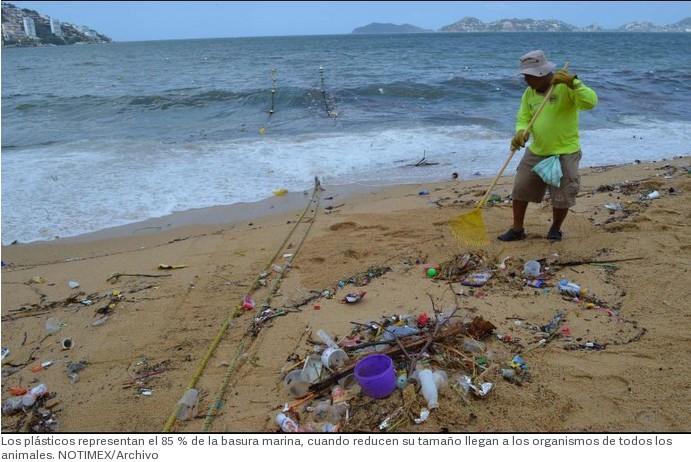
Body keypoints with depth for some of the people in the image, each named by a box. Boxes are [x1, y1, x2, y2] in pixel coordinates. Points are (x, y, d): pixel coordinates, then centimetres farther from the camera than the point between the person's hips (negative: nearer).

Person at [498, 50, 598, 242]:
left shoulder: (565, 87, -15)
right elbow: (523, 119, 3)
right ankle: (517, 229, 20)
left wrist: (572, 82, -37)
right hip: (536, 152, 6)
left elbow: (590, 102, -27)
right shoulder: (529, 93, 4)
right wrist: (521, 133, -19)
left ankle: (555, 229, 29)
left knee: (562, 196, 5)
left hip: (564, 153, -5)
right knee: (520, 189, 6)